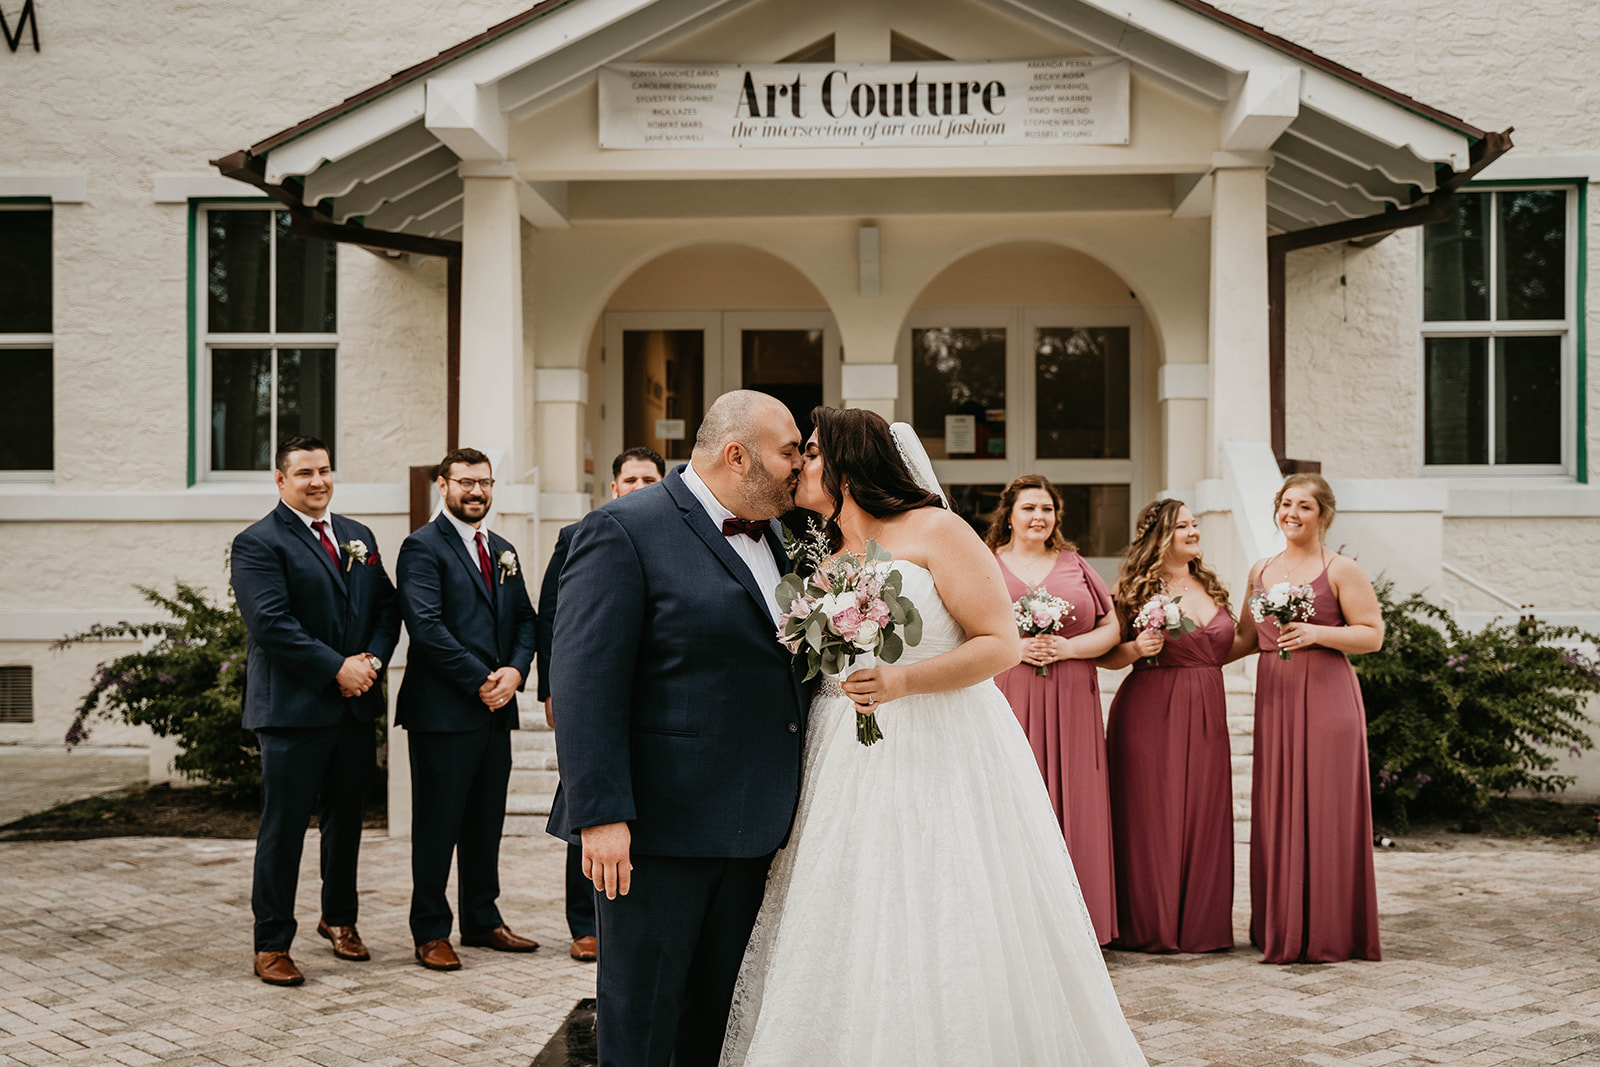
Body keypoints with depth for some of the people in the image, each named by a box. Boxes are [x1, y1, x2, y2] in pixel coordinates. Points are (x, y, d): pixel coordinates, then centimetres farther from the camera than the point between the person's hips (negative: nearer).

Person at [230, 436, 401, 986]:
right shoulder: (258, 543, -7)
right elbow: (271, 623, -17)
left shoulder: (358, 537, 15)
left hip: (356, 707, 7)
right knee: (283, 828, -1)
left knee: (346, 819, 17)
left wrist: (372, 661, -5)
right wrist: (337, 669, -18)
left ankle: (339, 919, 34)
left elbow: (387, 607, 13)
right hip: (293, 709, -6)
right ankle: (272, 945, 9)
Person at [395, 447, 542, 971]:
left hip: (495, 710, 7)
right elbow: (426, 627, -16)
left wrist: (515, 671, -4)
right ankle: (430, 932, 10)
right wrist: (481, 681, -15)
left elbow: (526, 619, 15)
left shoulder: (502, 551, 18)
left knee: (487, 821, 13)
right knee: (438, 824, 0)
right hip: (443, 710, -7)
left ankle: (482, 921, 24)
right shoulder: (422, 547, -6)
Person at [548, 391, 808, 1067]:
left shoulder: (770, 535, 13)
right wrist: (601, 814, -22)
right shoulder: (624, 530, -11)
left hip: (749, 826, 7)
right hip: (658, 826, -7)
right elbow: (584, 679, -17)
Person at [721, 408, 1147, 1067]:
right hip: (845, 776, 6)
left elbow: (1002, 642, -10)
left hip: (944, 760, -6)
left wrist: (904, 680, -21)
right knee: (845, 950, 2)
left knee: (945, 948, -4)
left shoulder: (934, 531, -4)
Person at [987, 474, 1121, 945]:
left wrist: (1066, 647, -7)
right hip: (1006, 704, -2)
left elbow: (1110, 629, 10)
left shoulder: (1075, 567, 15)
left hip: (1069, 707, 2)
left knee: (1070, 808, 0)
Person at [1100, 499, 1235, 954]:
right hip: (1150, 711, -5)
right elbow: (1104, 654, -3)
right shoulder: (1133, 588, -4)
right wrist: (1136, 649, -20)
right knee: (1151, 816, -2)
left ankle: (1199, 923, 15)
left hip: (1206, 712, 5)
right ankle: (1149, 926, 8)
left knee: (1203, 816, 6)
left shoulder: (1209, 586, 13)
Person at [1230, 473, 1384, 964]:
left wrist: (1316, 633, -17)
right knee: (1275, 809, 4)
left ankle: (1328, 933, 3)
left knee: (1323, 809, -4)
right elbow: (1246, 639, 21)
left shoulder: (1341, 569, 0)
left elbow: (1372, 634, -5)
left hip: (1325, 696, -5)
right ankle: (1281, 929, 12)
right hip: (1273, 697, 5)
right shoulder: (1260, 571, 16)